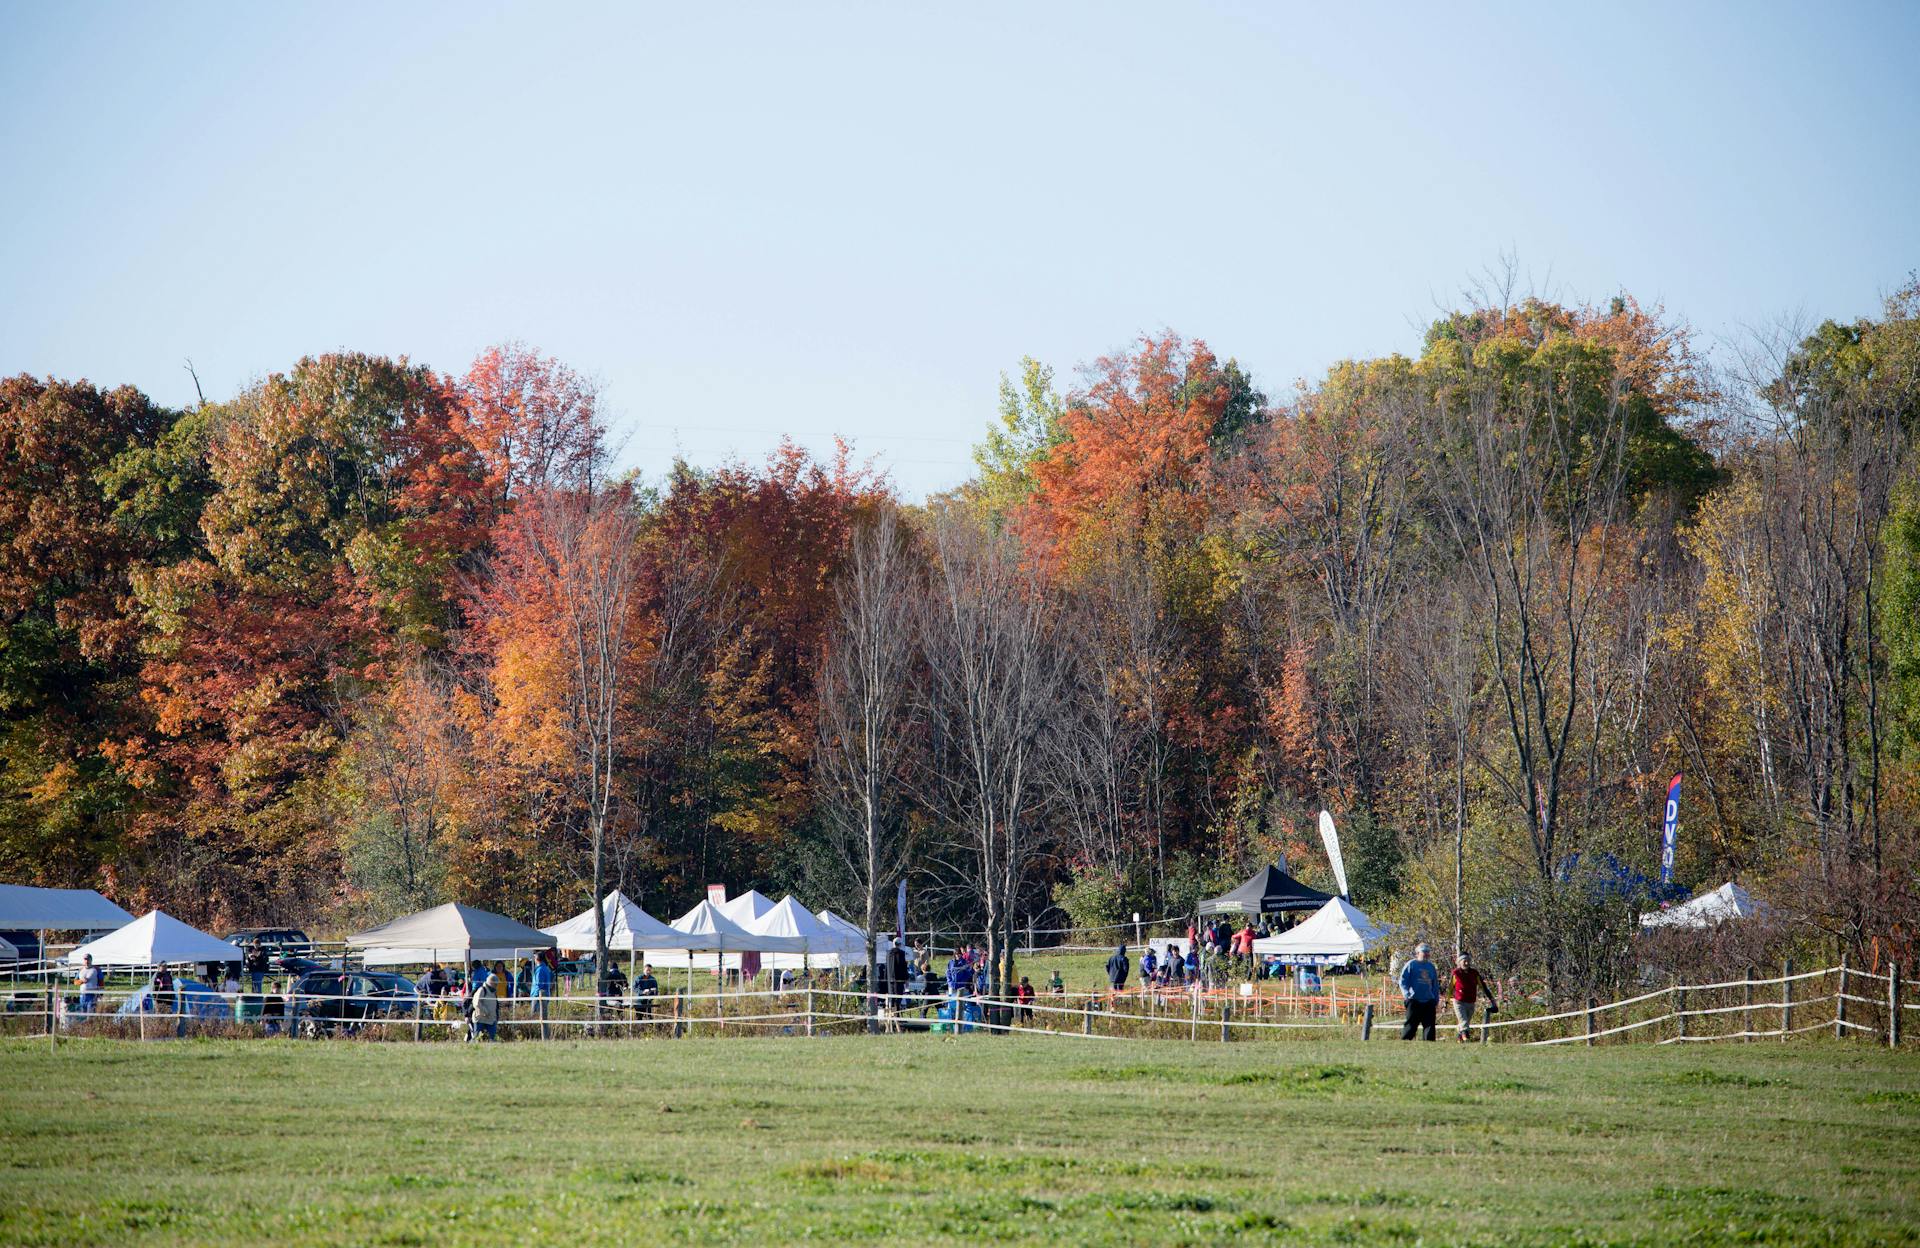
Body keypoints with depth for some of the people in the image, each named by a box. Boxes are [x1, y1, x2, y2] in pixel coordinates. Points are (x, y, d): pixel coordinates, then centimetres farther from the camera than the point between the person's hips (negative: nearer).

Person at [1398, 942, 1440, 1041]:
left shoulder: (1431, 967, 16)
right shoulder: (1411, 965, -1)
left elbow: (1435, 985, 22)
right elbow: (1403, 981, -5)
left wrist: (1437, 1000, 15)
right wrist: (1407, 994, -16)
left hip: (1429, 1002, 5)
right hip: (1414, 1002, -5)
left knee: (1430, 1026, 3)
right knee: (1410, 1025, -6)